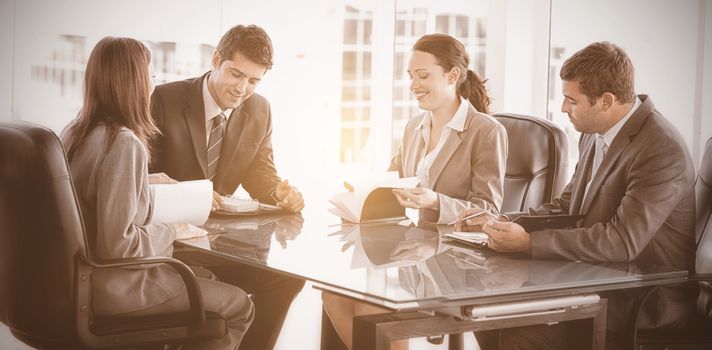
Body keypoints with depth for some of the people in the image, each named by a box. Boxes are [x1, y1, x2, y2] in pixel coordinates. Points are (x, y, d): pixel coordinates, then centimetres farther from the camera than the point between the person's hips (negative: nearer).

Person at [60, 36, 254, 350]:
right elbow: (117, 244, -26)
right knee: (238, 305, 2)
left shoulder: (74, 132, 3)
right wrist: (171, 231, -11)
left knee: (204, 277, 26)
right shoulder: (124, 143, -24)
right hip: (110, 289, -10)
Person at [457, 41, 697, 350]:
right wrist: (502, 223, -1)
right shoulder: (595, 134, 6)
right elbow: (567, 206, 15)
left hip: (644, 301, -8)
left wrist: (529, 242, -27)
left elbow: (622, 241, -28)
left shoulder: (662, 150, -22)